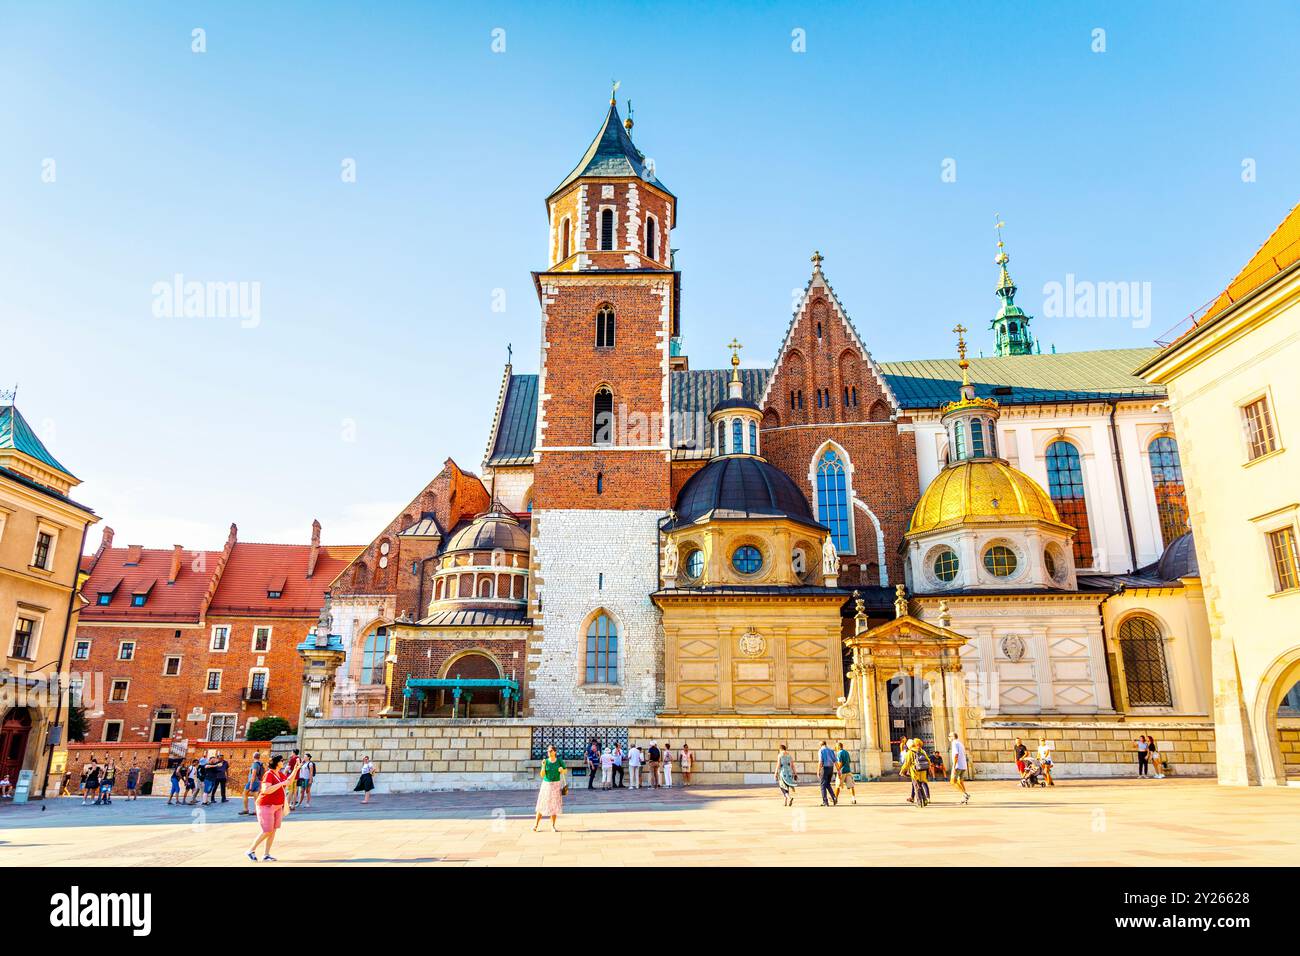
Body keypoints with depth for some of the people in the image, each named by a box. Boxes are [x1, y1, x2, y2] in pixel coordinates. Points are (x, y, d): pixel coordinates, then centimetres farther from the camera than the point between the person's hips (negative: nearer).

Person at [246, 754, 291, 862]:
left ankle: (266, 855, 10)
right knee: (267, 831, -6)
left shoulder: (280, 774, 7)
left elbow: (289, 781, 20)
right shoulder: (268, 774, -18)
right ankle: (251, 850, 12)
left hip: (277, 806, 8)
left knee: (273, 830, 4)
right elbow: (266, 790, -29)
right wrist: (281, 783, -27)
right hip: (266, 806, -8)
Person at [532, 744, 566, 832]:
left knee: (555, 805, 2)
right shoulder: (546, 761, -4)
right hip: (546, 784, 0)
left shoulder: (559, 760, -3)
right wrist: (543, 766, -23)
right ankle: (536, 824, 8)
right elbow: (542, 775, -8)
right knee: (542, 805, -1)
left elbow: (566, 770, 7)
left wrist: (562, 770, -15)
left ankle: (553, 825, 12)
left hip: (556, 785, 0)